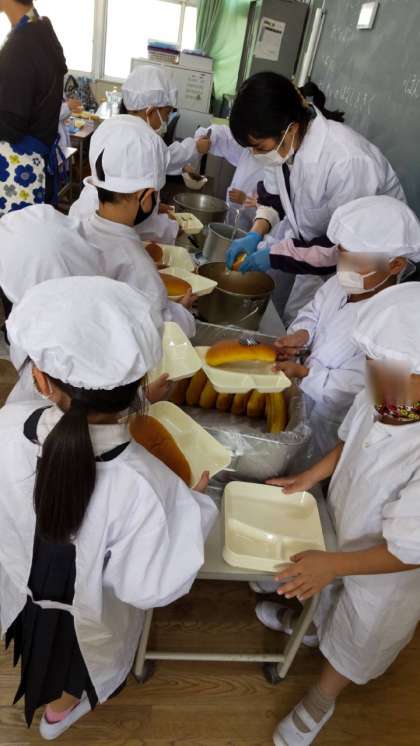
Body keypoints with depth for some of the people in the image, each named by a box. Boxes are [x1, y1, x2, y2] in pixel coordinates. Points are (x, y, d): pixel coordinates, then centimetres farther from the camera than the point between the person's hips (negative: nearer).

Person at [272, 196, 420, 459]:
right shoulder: (340, 284, -8)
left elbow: (357, 386, -30)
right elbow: (313, 313, 9)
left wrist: (303, 372, -27)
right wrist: (301, 334, -13)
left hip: (332, 421, -7)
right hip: (305, 392, 7)